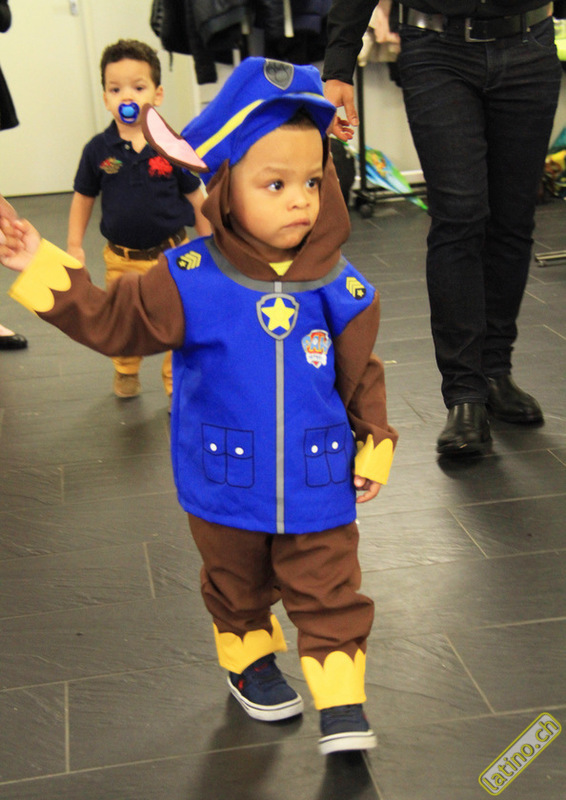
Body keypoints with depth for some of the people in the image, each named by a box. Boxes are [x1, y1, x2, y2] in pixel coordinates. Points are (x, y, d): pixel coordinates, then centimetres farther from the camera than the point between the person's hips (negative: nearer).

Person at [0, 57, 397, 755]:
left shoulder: (338, 289, -12)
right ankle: (249, 663, 49)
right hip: (225, 488, 1)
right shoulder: (190, 280, -16)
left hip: (318, 486, 0)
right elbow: (113, 320, -10)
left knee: (329, 593, 6)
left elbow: (360, 374, 0)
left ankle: (341, 705, 22)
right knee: (237, 588, 23)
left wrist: (374, 447, -1)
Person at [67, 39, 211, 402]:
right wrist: (74, 244, 5)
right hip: (122, 257, 2)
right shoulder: (98, 149, -5)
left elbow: (196, 197, 0)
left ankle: (177, 384, 20)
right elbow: (84, 197, 7)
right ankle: (126, 372, 41)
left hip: (172, 253, -2)